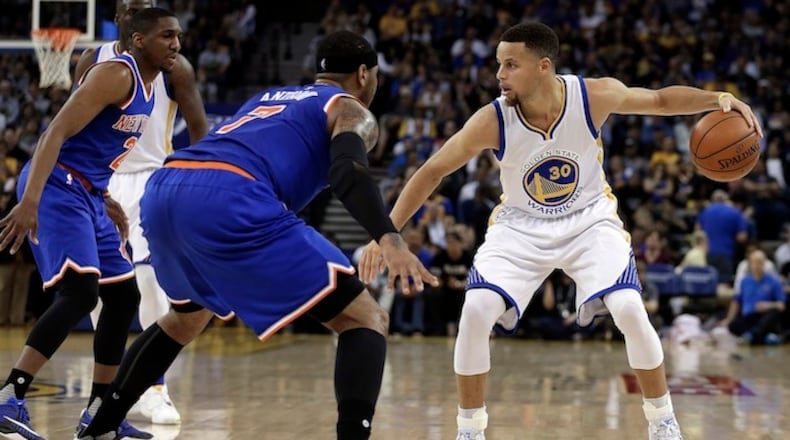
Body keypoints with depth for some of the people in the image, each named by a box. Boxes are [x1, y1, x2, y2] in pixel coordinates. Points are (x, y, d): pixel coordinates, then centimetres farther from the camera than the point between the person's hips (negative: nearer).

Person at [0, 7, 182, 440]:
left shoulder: (149, 86, 15)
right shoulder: (116, 74, -15)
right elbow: (57, 131, -24)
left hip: (89, 195, 10)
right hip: (58, 188, -10)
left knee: (124, 296, 12)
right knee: (80, 292, -23)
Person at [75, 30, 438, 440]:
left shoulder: (269, 96, 37)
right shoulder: (352, 111, 16)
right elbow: (348, 171, -6)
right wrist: (389, 239, -19)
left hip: (162, 188, 8)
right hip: (227, 199, -7)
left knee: (188, 315, 37)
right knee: (366, 320, 0)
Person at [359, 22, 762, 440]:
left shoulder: (594, 95, -22)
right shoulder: (492, 120, -23)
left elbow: (661, 100, -5)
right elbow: (432, 172, -15)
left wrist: (718, 99, -21)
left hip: (589, 220, 0)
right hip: (521, 226, 0)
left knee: (629, 309, -20)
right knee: (476, 311, -21)